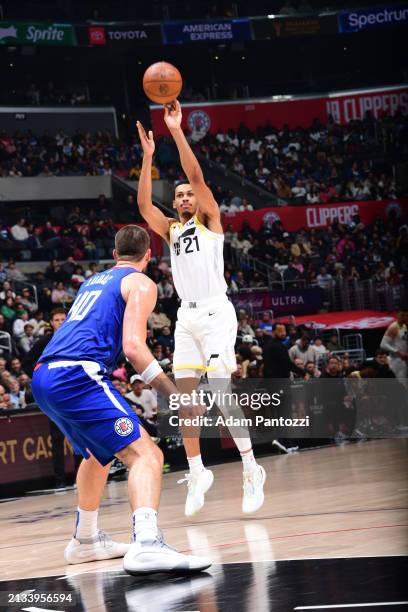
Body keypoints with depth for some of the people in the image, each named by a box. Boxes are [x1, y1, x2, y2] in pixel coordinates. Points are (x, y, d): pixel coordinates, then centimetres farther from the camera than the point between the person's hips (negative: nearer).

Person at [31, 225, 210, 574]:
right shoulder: (141, 283, 5)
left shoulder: (93, 281, 29)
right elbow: (133, 347, -9)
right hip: (77, 375, -9)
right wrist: (176, 396, -10)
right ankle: (146, 545, -39)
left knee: (98, 454, 32)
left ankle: (86, 540, 43)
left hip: (43, 378, 9)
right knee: (145, 454, -16)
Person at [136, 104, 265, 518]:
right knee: (185, 395, 1)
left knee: (222, 391, -13)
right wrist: (148, 156, -1)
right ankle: (196, 472, 8)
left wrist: (176, 130, -10)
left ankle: (251, 468, -6)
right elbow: (144, 205, 4)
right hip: (186, 317, 6)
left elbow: (197, 175, -7)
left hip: (215, 313, -6)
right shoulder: (171, 230, 19)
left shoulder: (209, 220, 6)